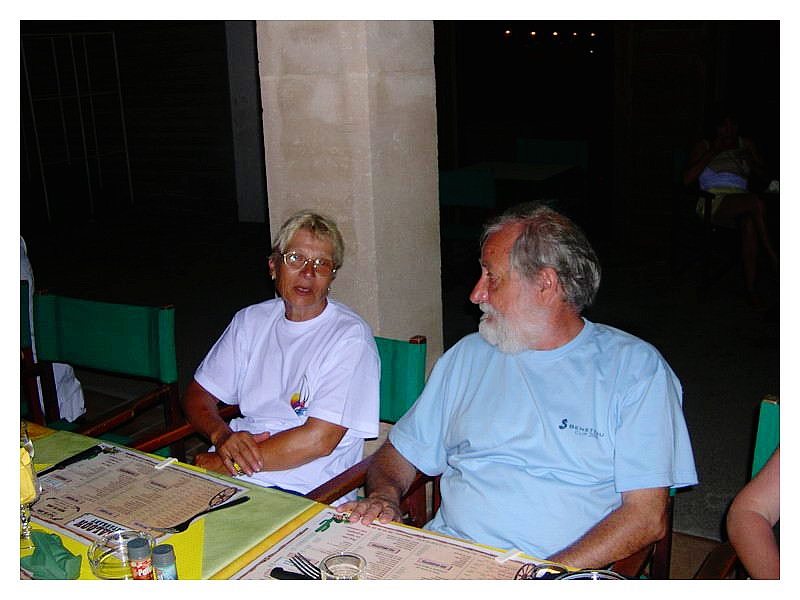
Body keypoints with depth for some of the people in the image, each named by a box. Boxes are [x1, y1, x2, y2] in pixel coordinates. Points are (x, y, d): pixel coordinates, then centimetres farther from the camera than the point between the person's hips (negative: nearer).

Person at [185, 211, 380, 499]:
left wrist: (226, 463, -14)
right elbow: (198, 395, 14)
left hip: (306, 493, -5)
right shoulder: (250, 320, 12)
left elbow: (318, 439, -16)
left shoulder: (350, 336, -9)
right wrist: (222, 436, -8)